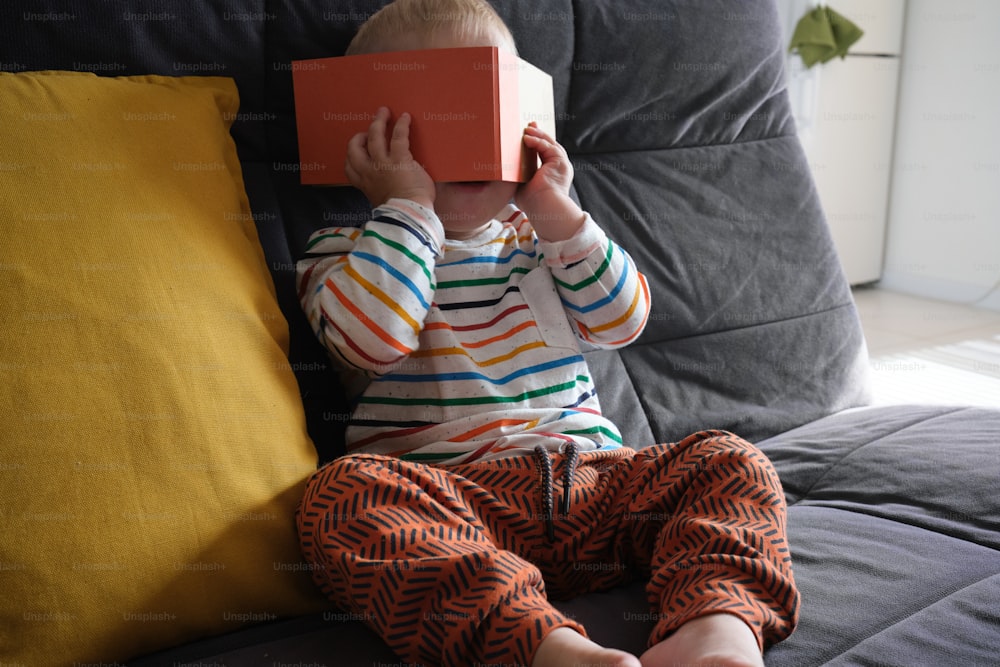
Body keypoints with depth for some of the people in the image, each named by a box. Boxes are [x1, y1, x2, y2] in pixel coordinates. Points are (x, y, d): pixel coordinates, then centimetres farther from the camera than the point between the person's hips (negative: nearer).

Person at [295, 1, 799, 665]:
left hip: (589, 478, 5)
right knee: (344, 492, -34)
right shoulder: (344, 249, 8)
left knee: (730, 462, -13)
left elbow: (622, 321, 8)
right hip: (449, 498, -4)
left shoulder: (538, 237, 19)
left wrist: (558, 216, -1)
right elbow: (370, 338, -14)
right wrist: (407, 208, -9)